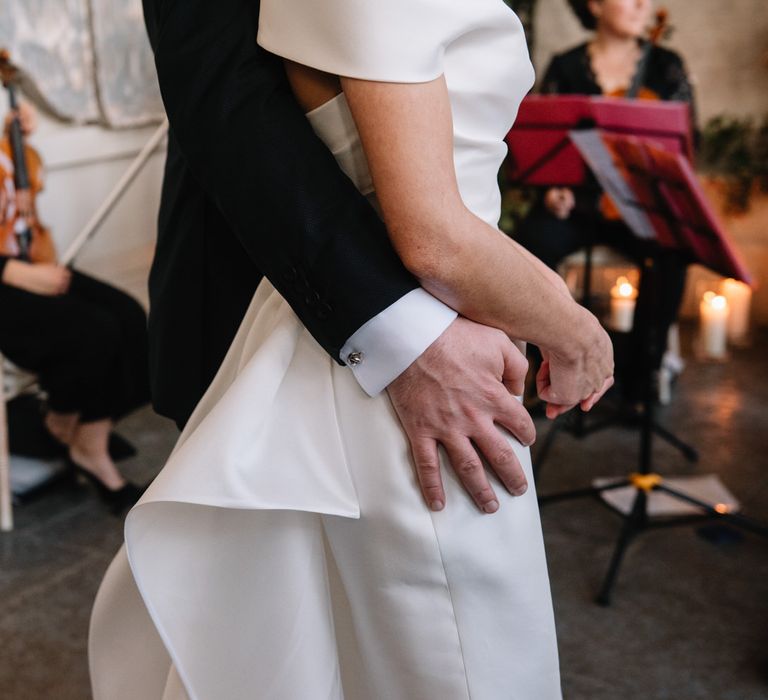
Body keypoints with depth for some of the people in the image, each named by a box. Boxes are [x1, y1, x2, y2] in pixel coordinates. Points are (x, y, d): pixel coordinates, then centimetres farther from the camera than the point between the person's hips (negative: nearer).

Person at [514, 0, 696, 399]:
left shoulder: (667, 67, 9)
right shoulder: (565, 68, 7)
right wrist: (552, 186, -13)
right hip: (576, 200, 0)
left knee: (670, 258, -32)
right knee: (528, 248, -31)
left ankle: (639, 377, -14)